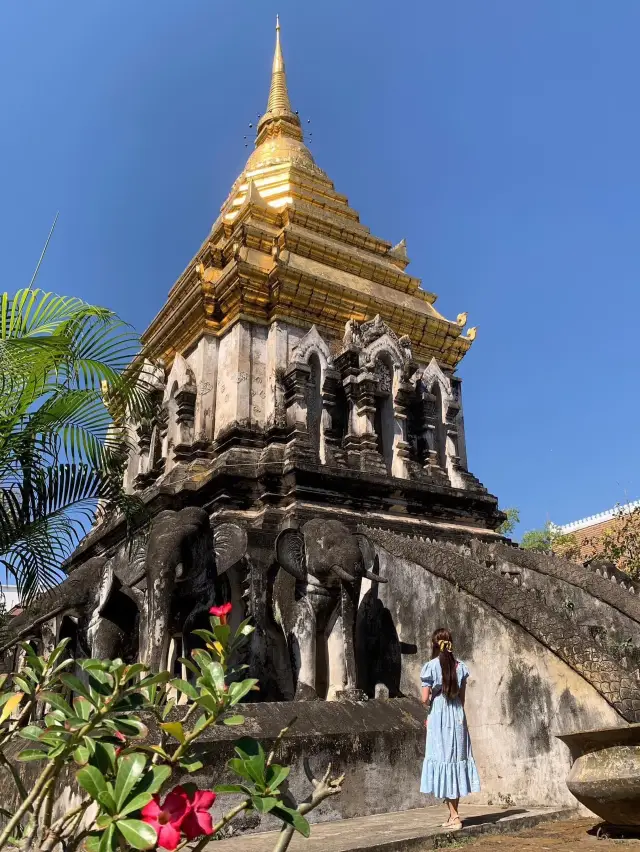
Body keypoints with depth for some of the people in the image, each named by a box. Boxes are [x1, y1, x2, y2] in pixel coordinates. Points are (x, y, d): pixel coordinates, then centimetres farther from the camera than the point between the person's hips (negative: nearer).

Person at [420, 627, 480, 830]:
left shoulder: (431, 666, -11)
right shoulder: (460, 666, 2)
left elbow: (425, 698, -12)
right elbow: (462, 697, 7)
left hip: (438, 717, -5)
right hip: (457, 716, 5)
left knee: (442, 758, 2)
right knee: (457, 757, 12)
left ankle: (454, 816, 3)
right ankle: (453, 815, 21)